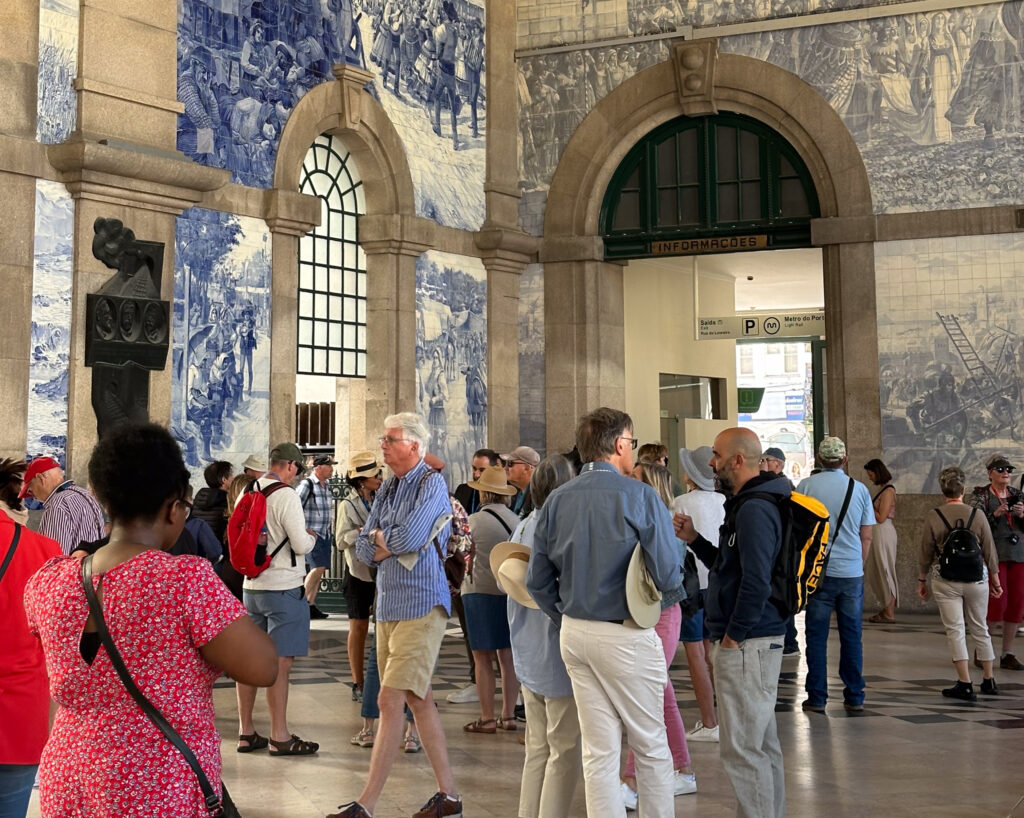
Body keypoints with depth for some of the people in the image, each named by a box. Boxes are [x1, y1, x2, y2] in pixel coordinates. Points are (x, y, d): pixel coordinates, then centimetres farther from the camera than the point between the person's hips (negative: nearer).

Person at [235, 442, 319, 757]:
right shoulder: (286, 495, -15)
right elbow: (301, 544, -17)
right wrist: (311, 538, 5)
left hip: (251, 586, 7)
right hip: (283, 588, -7)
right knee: (280, 663, -2)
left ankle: (246, 733, 19)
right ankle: (279, 737, 4)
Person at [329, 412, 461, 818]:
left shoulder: (432, 484, -9)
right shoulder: (388, 488, 14)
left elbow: (408, 538, -21)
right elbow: (363, 547, 10)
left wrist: (379, 537, -1)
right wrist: (390, 545, -9)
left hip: (420, 606, -8)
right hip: (388, 605, 8)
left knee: (390, 701, -10)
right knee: (420, 701, 12)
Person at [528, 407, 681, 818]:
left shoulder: (556, 500, 4)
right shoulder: (638, 495, -12)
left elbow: (537, 580, 6)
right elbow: (668, 576, -15)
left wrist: (568, 618, 16)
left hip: (574, 632, 5)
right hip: (625, 634, -5)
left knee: (598, 750, 11)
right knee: (650, 745, 10)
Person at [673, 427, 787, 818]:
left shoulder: (753, 510, -18)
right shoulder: (748, 504, 16)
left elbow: (756, 582, -24)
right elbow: (731, 566, 23)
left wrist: (732, 636, -17)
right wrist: (694, 540, 11)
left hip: (745, 644, -11)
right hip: (756, 641, 11)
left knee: (742, 749, -6)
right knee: (762, 744, 17)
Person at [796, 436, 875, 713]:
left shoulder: (806, 486, -3)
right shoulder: (859, 489, 3)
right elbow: (867, 536, 7)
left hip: (818, 572, -2)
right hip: (852, 573, 2)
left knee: (816, 636, 5)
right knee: (852, 636, 10)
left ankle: (817, 698, 6)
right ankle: (855, 697, 15)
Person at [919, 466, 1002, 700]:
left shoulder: (933, 517, -6)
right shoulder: (977, 515, -3)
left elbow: (926, 553, -1)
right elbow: (990, 551, 3)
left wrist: (922, 580, 11)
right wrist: (995, 580, 14)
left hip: (946, 581, -2)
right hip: (976, 579, 2)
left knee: (955, 630, 0)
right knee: (980, 629, 15)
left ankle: (965, 684, -6)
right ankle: (989, 681, 24)